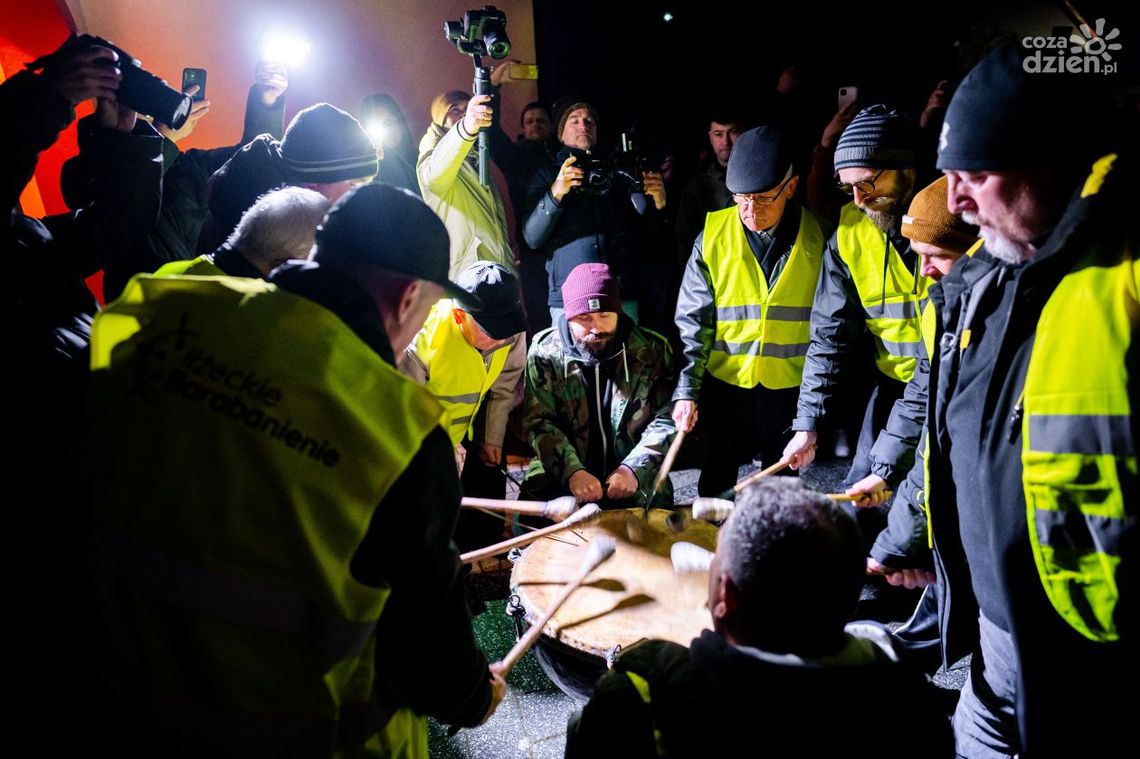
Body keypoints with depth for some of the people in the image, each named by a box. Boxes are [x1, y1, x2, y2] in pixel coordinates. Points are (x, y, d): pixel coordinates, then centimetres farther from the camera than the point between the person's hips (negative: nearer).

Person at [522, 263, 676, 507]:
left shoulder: (651, 349, 1)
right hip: (559, 480, 0)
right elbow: (539, 422, -5)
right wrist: (571, 471, -19)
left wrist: (634, 469, -14)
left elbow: (667, 419, -1)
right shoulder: (545, 351, 0)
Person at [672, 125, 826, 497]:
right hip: (725, 385, 0)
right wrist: (686, 391, -12)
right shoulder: (712, 236, -5)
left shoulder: (818, 239, -4)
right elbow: (692, 321, -4)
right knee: (714, 491, 9)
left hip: (791, 390, 1)